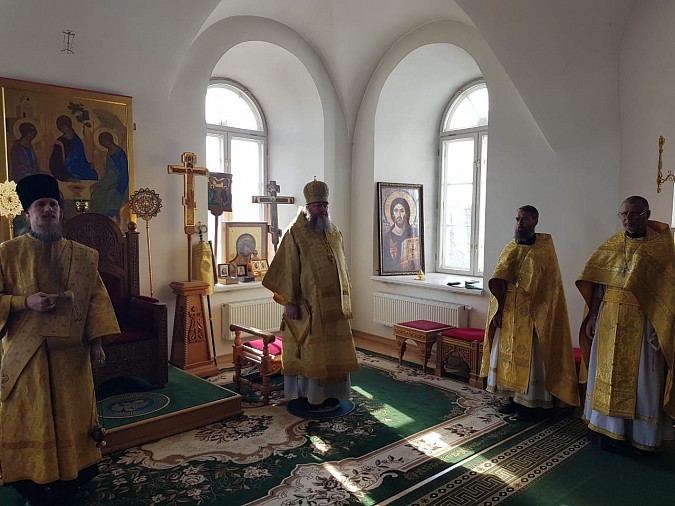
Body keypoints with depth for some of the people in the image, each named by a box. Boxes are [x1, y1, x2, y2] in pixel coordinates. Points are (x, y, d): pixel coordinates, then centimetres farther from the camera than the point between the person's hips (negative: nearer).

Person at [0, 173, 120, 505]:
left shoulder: (83, 256, 5)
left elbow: (97, 299, 3)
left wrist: (97, 341, -5)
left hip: (71, 353, 2)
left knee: (71, 416, 10)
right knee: (28, 419, 7)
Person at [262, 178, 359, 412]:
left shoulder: (335, 233, 11)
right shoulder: (295, 233, -8)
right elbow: (288, 269, -11)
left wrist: (345, 299, 14)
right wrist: (289, 302, -15)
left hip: (333, 303, 6)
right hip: (307, 303, -6)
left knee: (332, 348, 10)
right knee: (309, 349, 2)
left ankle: (330, 392, 23)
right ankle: (307, 393, 16)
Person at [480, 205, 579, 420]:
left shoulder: (545, 247, -6)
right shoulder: (509, 248, 8)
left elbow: (548, 286, -9)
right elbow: (497, 282, 4)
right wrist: (498, 310, -4)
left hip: (532, 314, -5)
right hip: (508, 312, 5)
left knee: (531, 357, 1)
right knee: (507, 353, 10)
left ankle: (533, 402, 14)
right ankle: (515, 397, 23)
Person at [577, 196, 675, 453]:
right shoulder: (611, 245, 7)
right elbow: (597, 282, 6)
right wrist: (593, 316, 0)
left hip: (642, 322, -3)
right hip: (609, 320, 3)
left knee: (641, 377, 4)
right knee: (607, 374, 9)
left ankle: (642, 435, 19)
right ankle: (608, 429, 22)